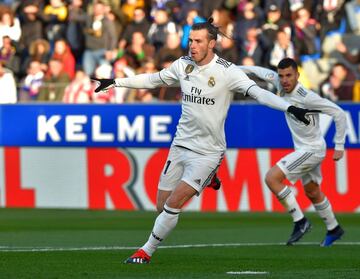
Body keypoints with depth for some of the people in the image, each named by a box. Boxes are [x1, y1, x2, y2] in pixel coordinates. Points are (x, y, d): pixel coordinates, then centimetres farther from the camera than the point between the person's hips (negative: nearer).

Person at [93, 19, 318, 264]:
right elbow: (152, 79, 18)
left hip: (208, 152, -6)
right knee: (162, 206, 6)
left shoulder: (227, 71, -14)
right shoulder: (182, 65, 2)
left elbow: (258, 93, -23)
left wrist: (290, 108, -37)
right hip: (180, 145, 6)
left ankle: (147, 252, 2)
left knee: (173, 204, -15)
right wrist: (115, 82, 21)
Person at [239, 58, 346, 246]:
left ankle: (300, 221, -12)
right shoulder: (281, 85, -7)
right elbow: (262, 72, 13)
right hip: (303, 149, 9)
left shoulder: (306, 97, -27)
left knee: (272, 178, -18)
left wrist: (339, 146, -17)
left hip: (312, 149, -9)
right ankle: (333, 229, 43)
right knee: (312, 193, 24)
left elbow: (339, 114, -21)